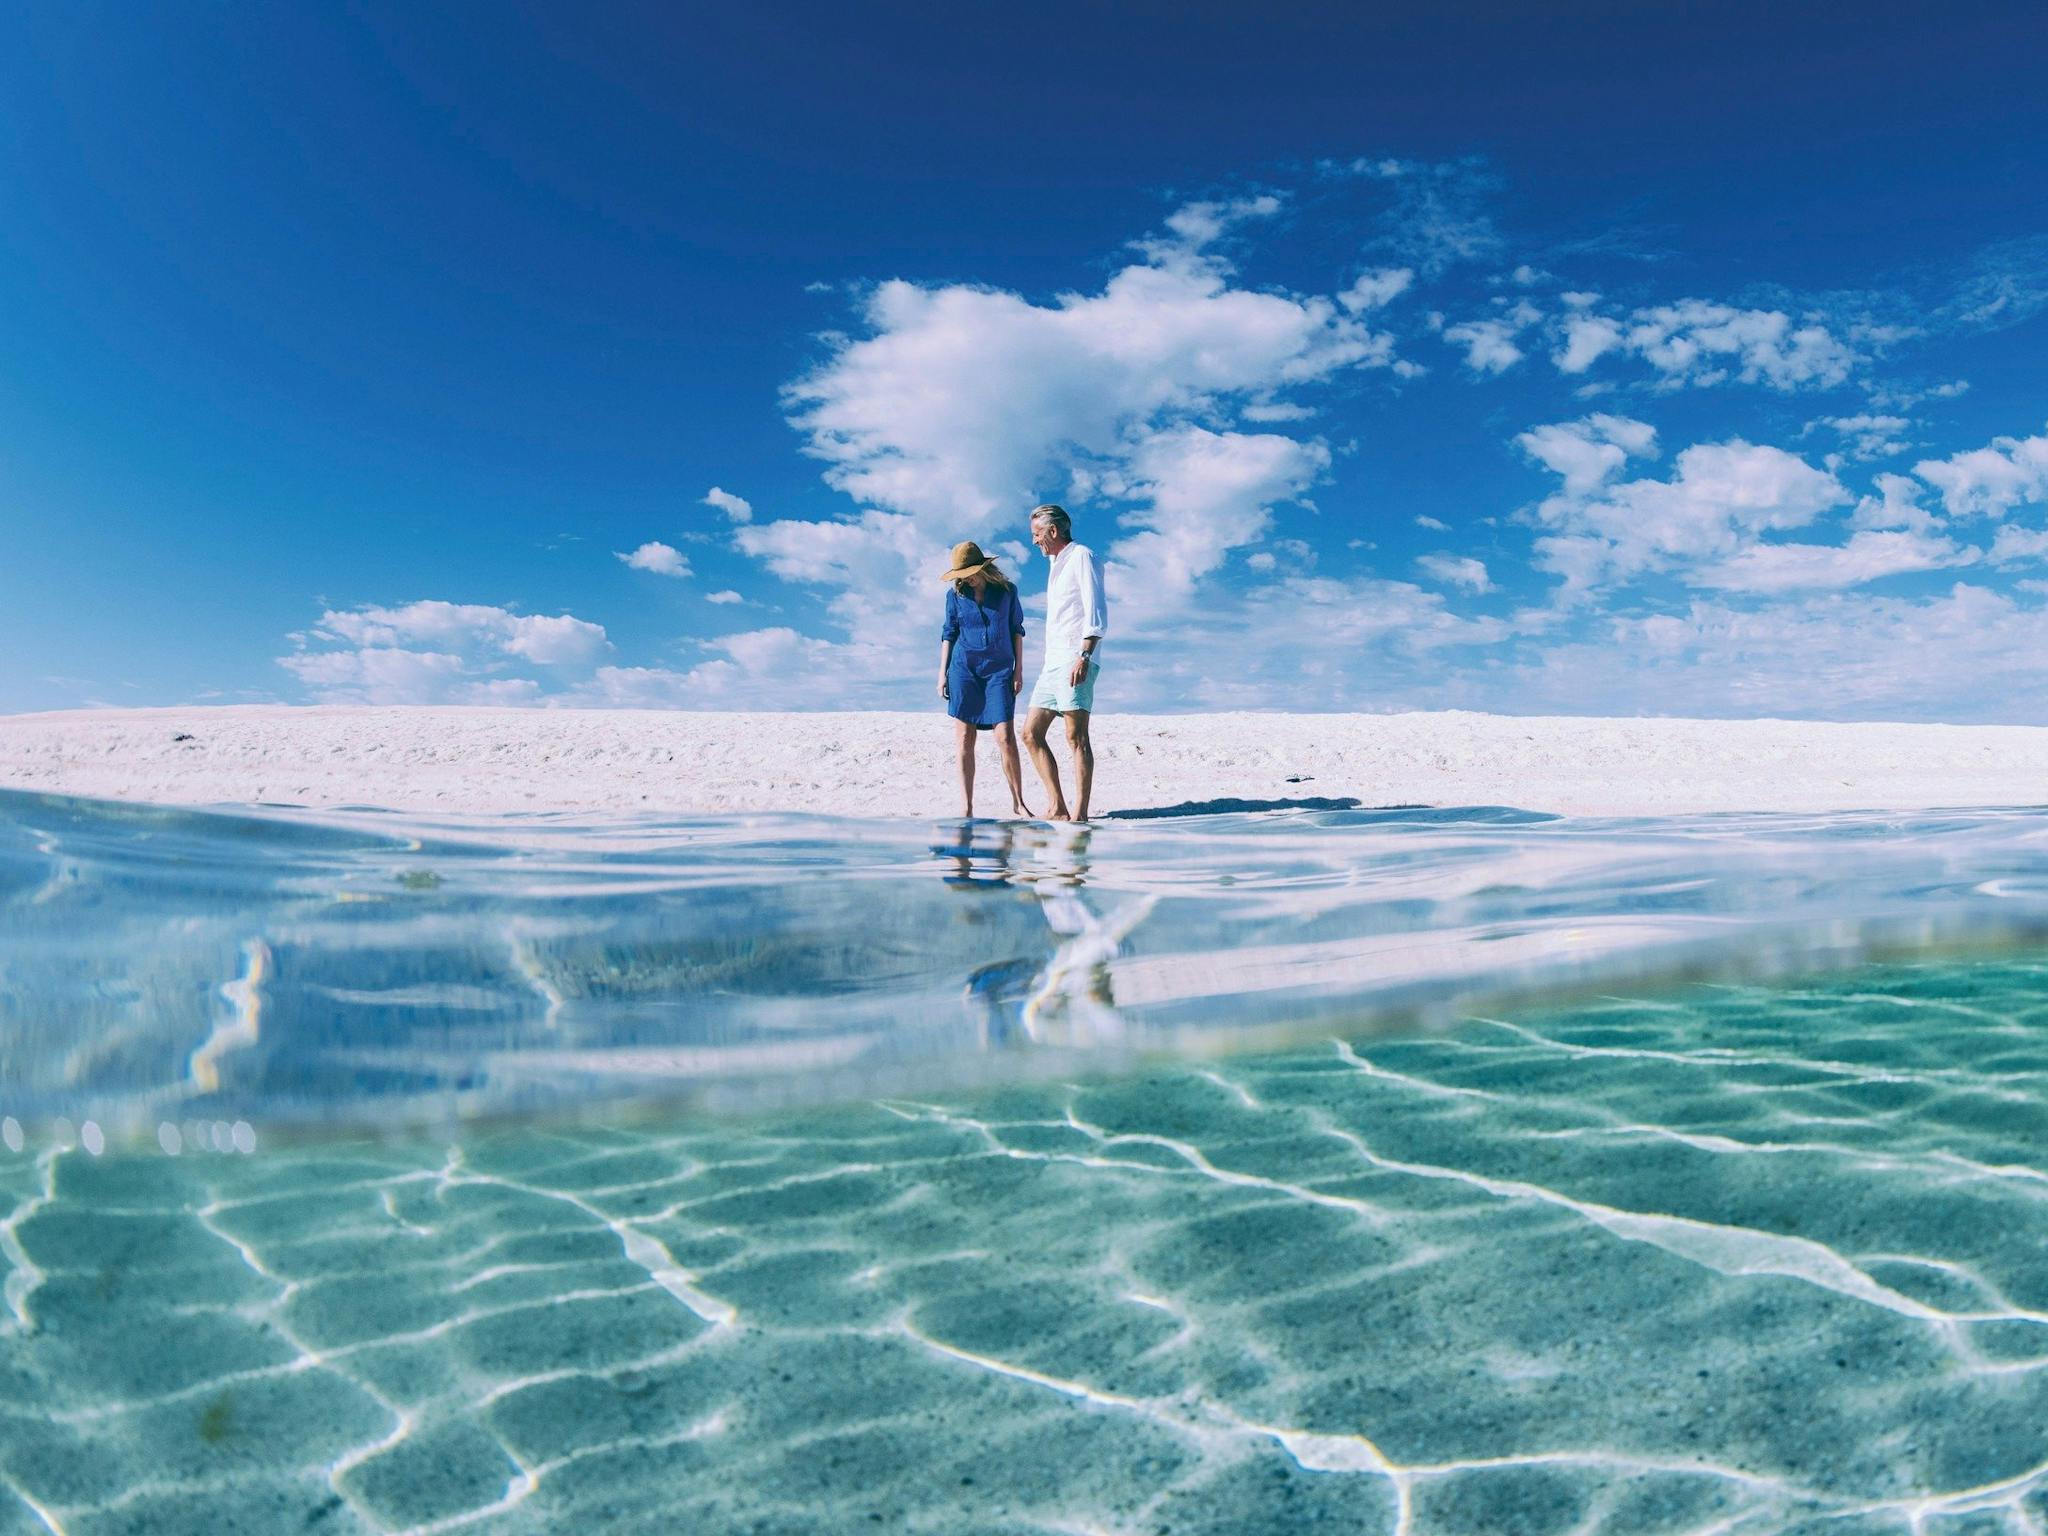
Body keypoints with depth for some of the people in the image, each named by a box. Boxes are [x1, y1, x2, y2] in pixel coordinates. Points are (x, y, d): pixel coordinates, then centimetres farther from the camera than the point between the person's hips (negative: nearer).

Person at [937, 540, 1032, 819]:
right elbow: (949, 634, 11)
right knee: (965, 739, -2)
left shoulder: (1007, 589, 2)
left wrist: (1019, 670, 4)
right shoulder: (955, 594, 5)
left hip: (999, 670, -1)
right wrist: (942, 673, 6)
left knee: (1006, 738, -9)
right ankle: (966, 806, 2)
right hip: (964, 669, 1)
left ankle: (1018, 803, 1)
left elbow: (1017, 630, 8)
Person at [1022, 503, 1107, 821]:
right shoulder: (1057, 565, 25)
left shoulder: (1081, 556, -2)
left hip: (1074, 661, -9)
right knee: (1031, 733, 3)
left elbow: (1096, 612, -12)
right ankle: (1058, 809, 4)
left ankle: (1080, 813, -13)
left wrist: (1084, 655, -23)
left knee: (1076, 736, -12)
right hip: (1053, 663, 10)